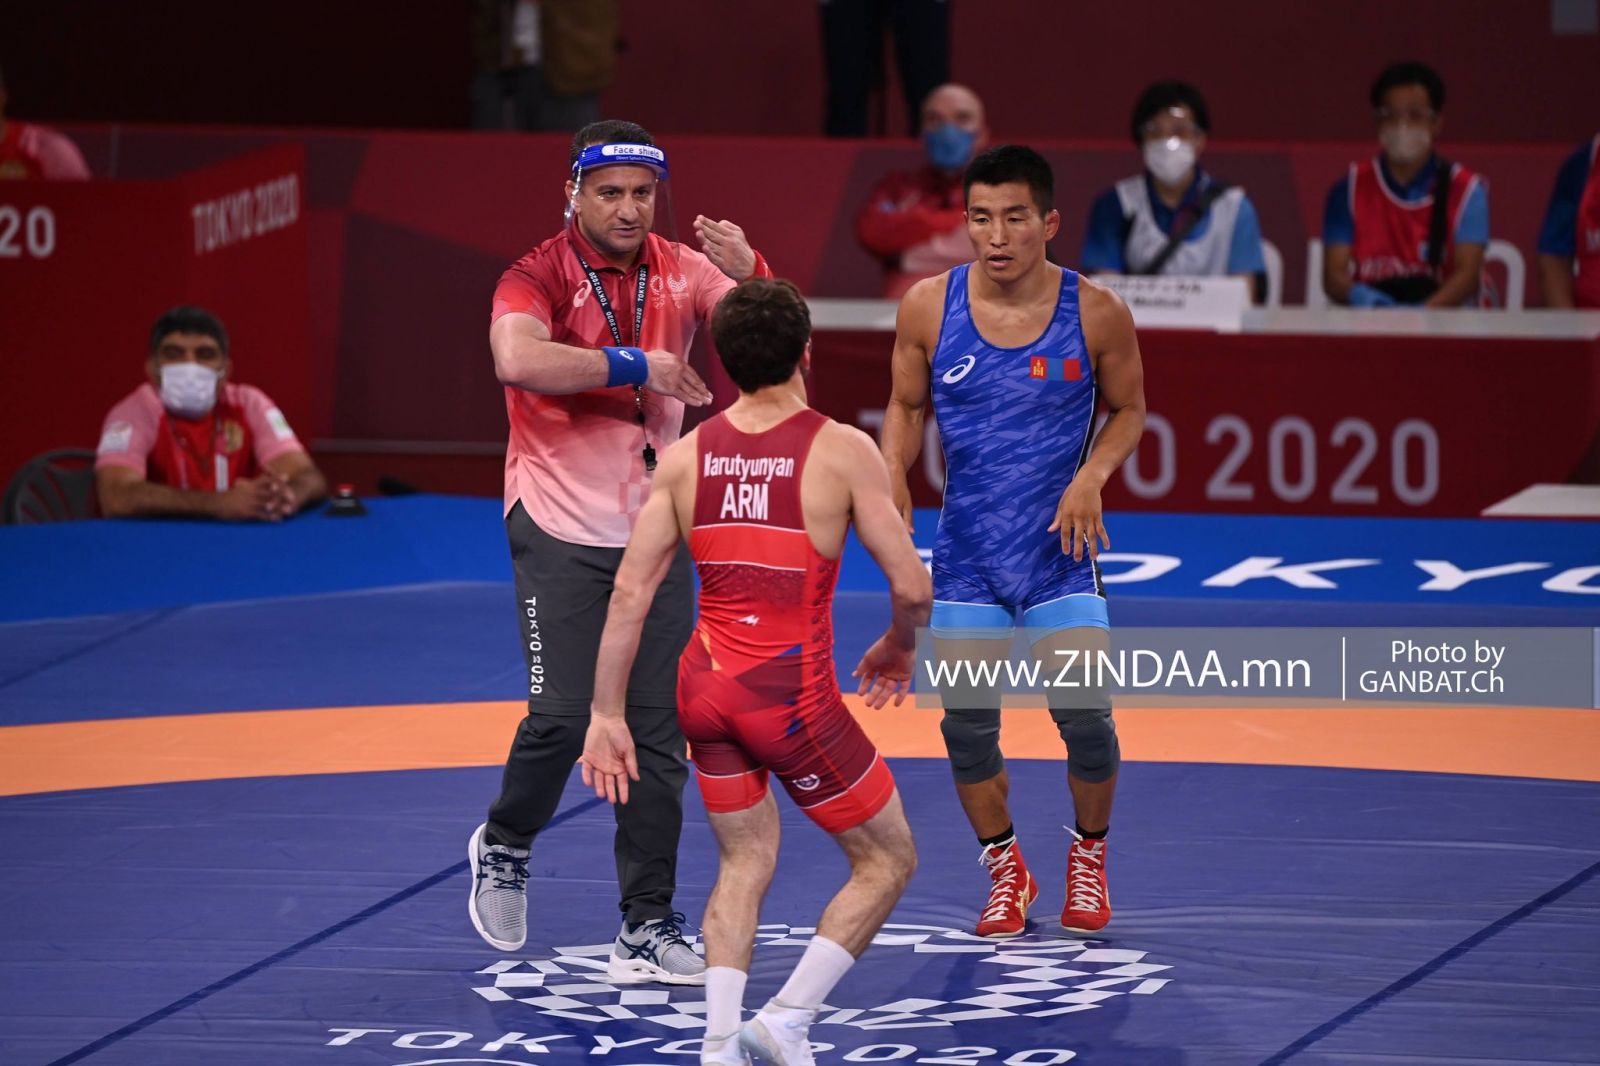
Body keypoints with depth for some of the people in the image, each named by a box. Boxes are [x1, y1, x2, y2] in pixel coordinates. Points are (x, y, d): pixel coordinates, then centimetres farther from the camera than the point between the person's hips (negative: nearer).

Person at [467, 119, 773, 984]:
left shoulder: (680, 270, 3)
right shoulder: (538, 277, -11)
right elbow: (517, 360, -31)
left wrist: (749, 272, -22)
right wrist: (635, 365, -28)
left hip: (655, 532, 4)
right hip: (560, 531, -4)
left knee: (659, 730, 1)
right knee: (565, 714, -11)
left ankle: (647, 928, 7)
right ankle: (504, 847, 20)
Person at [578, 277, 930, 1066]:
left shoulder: (686, 457, 3)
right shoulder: (842, 452, -8)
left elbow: (630, 594, 0)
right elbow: (911, 587, -8)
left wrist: (606, 716, 5)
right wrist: (899, 646, 14)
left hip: (705, 686, 5)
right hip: (794, 696, -5)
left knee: (745, 862, 23)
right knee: (886, 860, 13)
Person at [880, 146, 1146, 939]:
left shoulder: (1095, 313, -11)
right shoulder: (928, 307, -7)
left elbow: (1129, 408, 5)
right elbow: (907, 405, 8)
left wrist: (1092, 474, -12)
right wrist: (893, 472, -8)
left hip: (1059, 549, -1)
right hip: (966, 554, 1)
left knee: (1084, 717, -8)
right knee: (966, 722, 1)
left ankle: (1089, 857, 20)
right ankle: (1005, 870, 23)